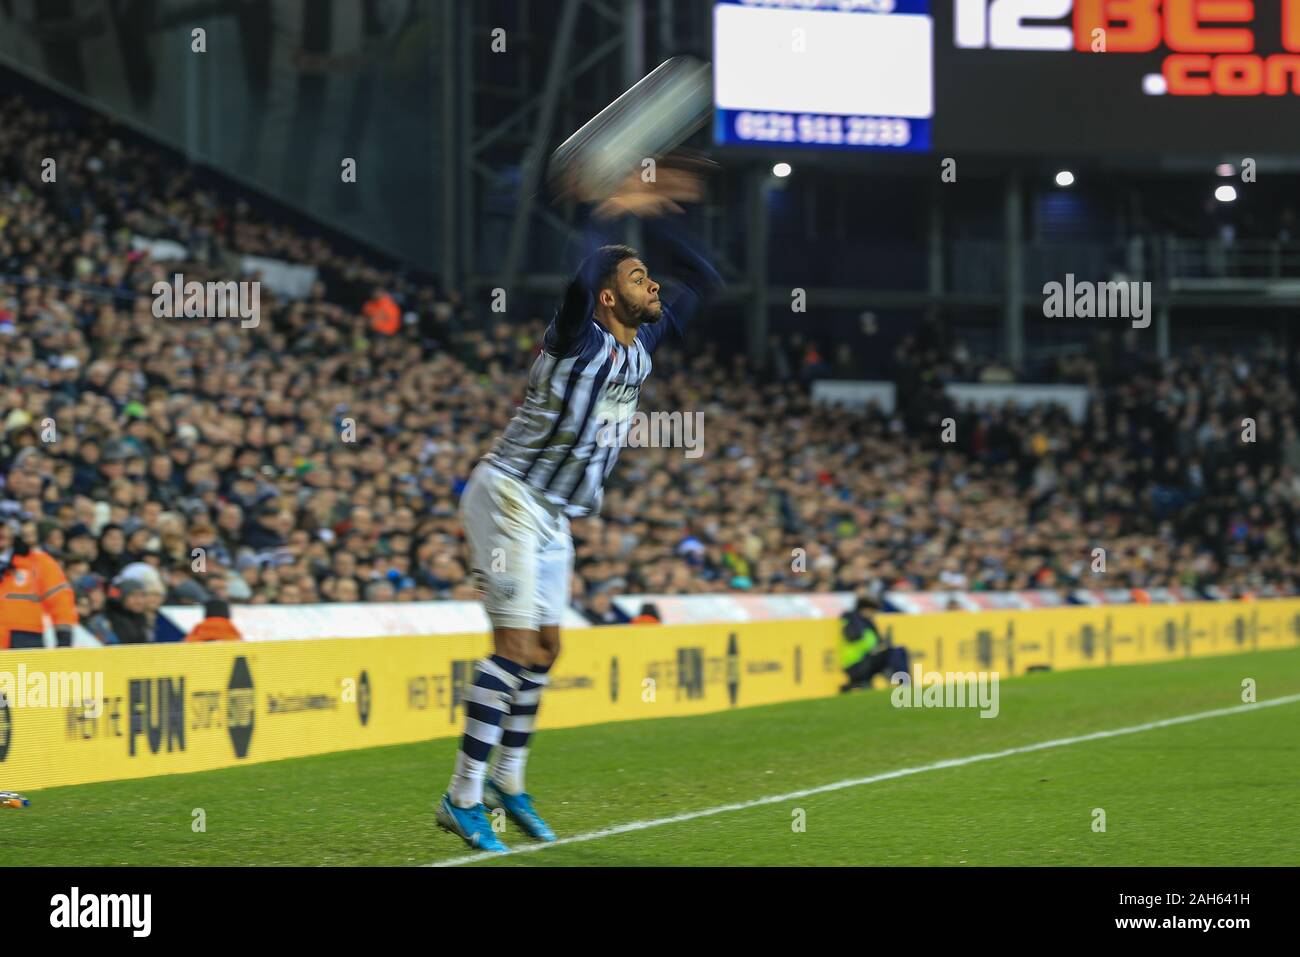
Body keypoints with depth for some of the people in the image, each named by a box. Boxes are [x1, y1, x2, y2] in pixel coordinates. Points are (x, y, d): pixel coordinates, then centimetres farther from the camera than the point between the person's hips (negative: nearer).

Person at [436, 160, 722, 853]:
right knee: (517, 646, -14)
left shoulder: (642, 345, 6)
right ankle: (462, 798, -13)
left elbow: (703, 281, 17)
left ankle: (508, 783, 25)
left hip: (554, 515, 9)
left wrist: (652, 221, 6)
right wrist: (615, 211, -29)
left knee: (544, 648, 13)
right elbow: (580, 279, -38)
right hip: (509, 497, -9)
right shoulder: (578, 340, -16)